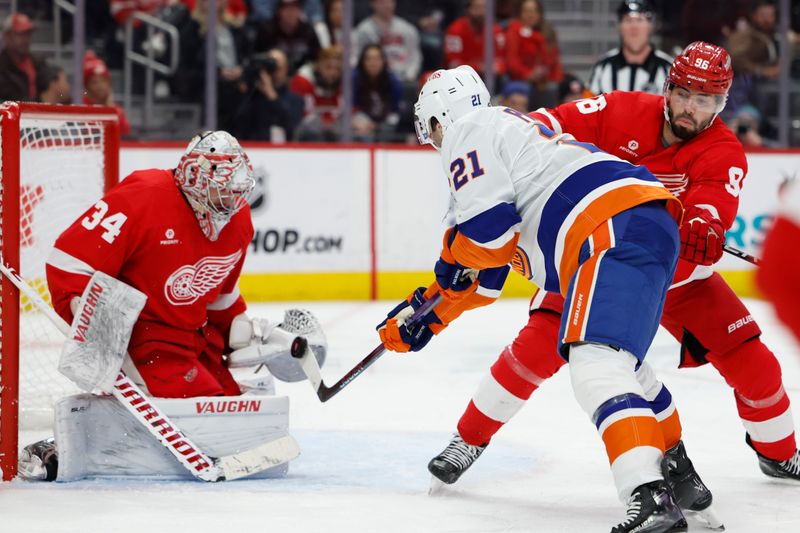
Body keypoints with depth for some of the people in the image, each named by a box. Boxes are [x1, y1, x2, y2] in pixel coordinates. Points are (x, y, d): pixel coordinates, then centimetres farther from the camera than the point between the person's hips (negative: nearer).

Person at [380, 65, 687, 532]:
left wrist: (452, 255, 11)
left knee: (596, 363, -23)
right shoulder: (509, 131, 36)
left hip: (619, 228, -11)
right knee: (616, 356, 31)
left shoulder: (468, 130, 5)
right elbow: (482, 277, 40)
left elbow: (488, 229, -10)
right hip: (653, 228, 11)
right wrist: (424, 313, 43)